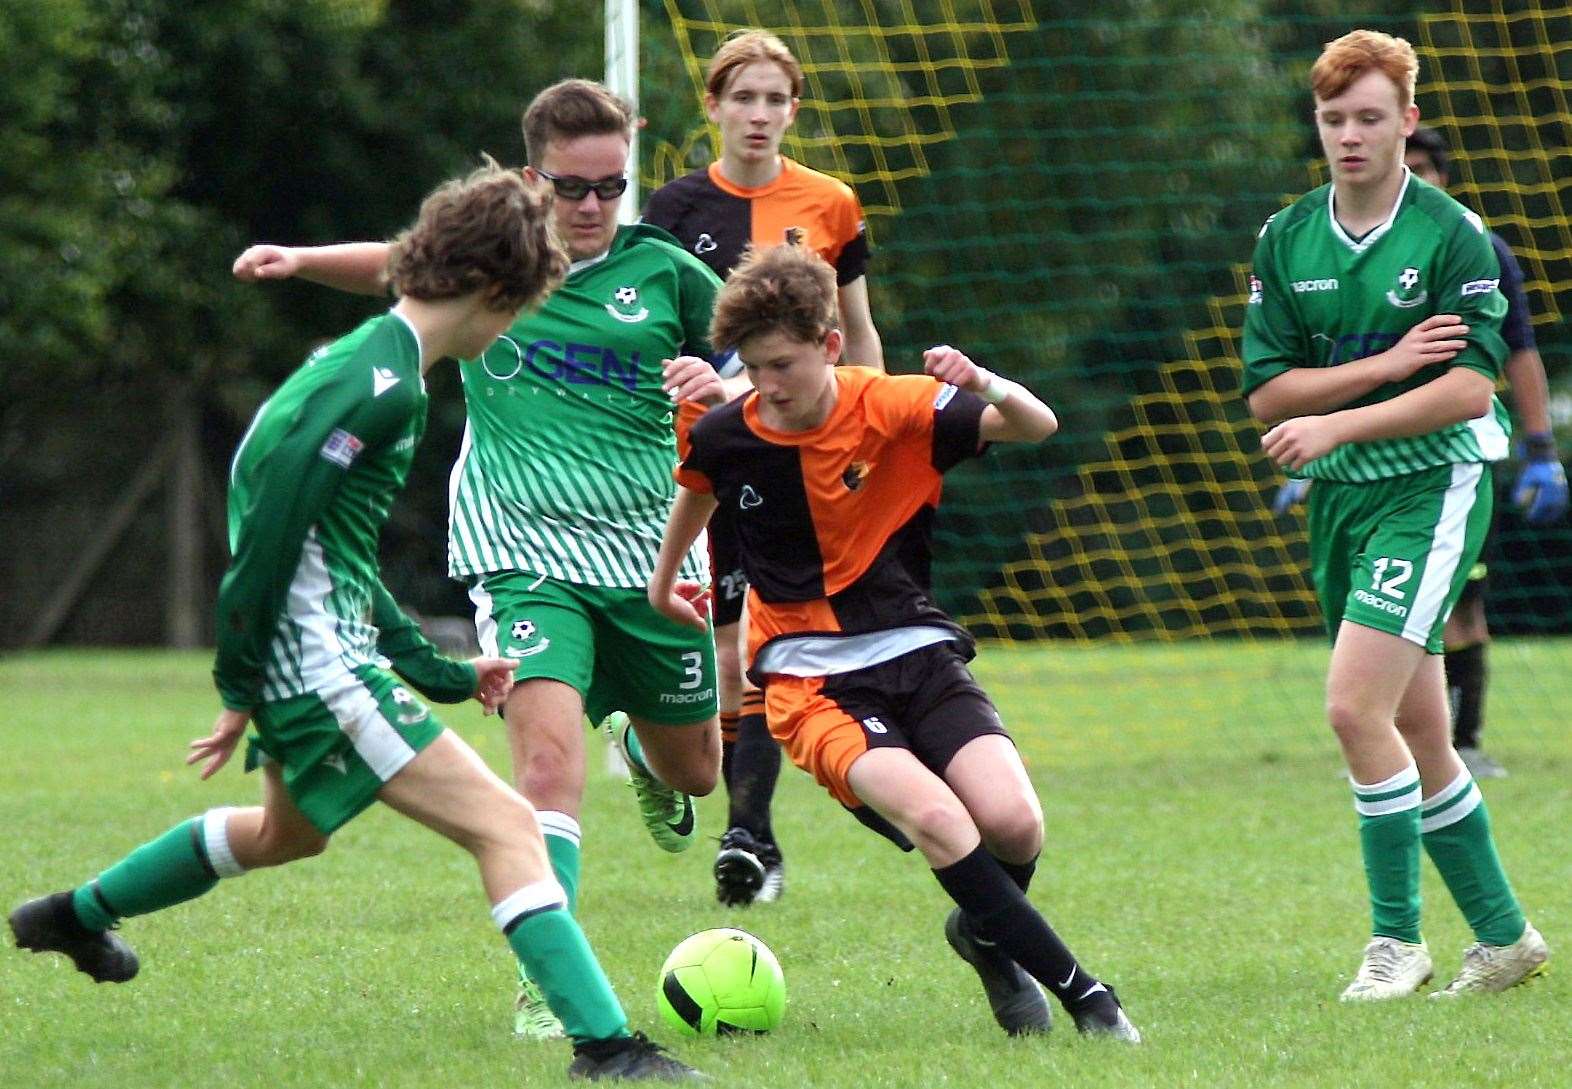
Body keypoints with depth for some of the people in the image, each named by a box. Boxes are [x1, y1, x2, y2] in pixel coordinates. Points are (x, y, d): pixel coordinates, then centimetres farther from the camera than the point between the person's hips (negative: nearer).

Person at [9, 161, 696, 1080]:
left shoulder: (364, 361, 14)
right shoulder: (385, 385, -18)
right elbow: (273, 527, -22)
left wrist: (435, 671, 22)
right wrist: (242, 691, -17)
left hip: (304, 660, 11)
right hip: (319, 667, -11)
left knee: (291, 832, 35)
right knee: (506, 826, -15)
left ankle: (76, 916, 50)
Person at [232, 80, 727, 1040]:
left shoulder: (664, 272, 0)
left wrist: (725, 390, -18)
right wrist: (305, 261, 8)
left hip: (652, 557, 2)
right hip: (526, 552, -2)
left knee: (694, 772, 17)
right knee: (548, 747, -24)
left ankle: (645, 757, 57)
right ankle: (550, 978, -23)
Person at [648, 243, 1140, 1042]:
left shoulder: (889, 407, -7)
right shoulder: (723, 435, -5)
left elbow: (1038, 428, -9)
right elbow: (696, 492, 20)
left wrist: (985, 386, -30)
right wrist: (663, 582, 35)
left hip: (913, 649, 1)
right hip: (809, 673, -1)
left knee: (1013, 823, -20)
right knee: (936, 817, -28)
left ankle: (987, 937, 17)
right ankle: (1080, 993, -20)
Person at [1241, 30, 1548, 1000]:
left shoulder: (1455, 236, -9)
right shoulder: (1285, 241, 6)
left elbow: (1470, 387, -16)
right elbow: (1267, 393, 0)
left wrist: (1335, 424, -22)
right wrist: (1389, 363, -12)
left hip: (1434, 484, -6)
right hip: (1341, 497, 6)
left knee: (1356, 706, -18)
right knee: (1419, 737, 10)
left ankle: (1398, 939, -8)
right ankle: (1503, 934, 22)